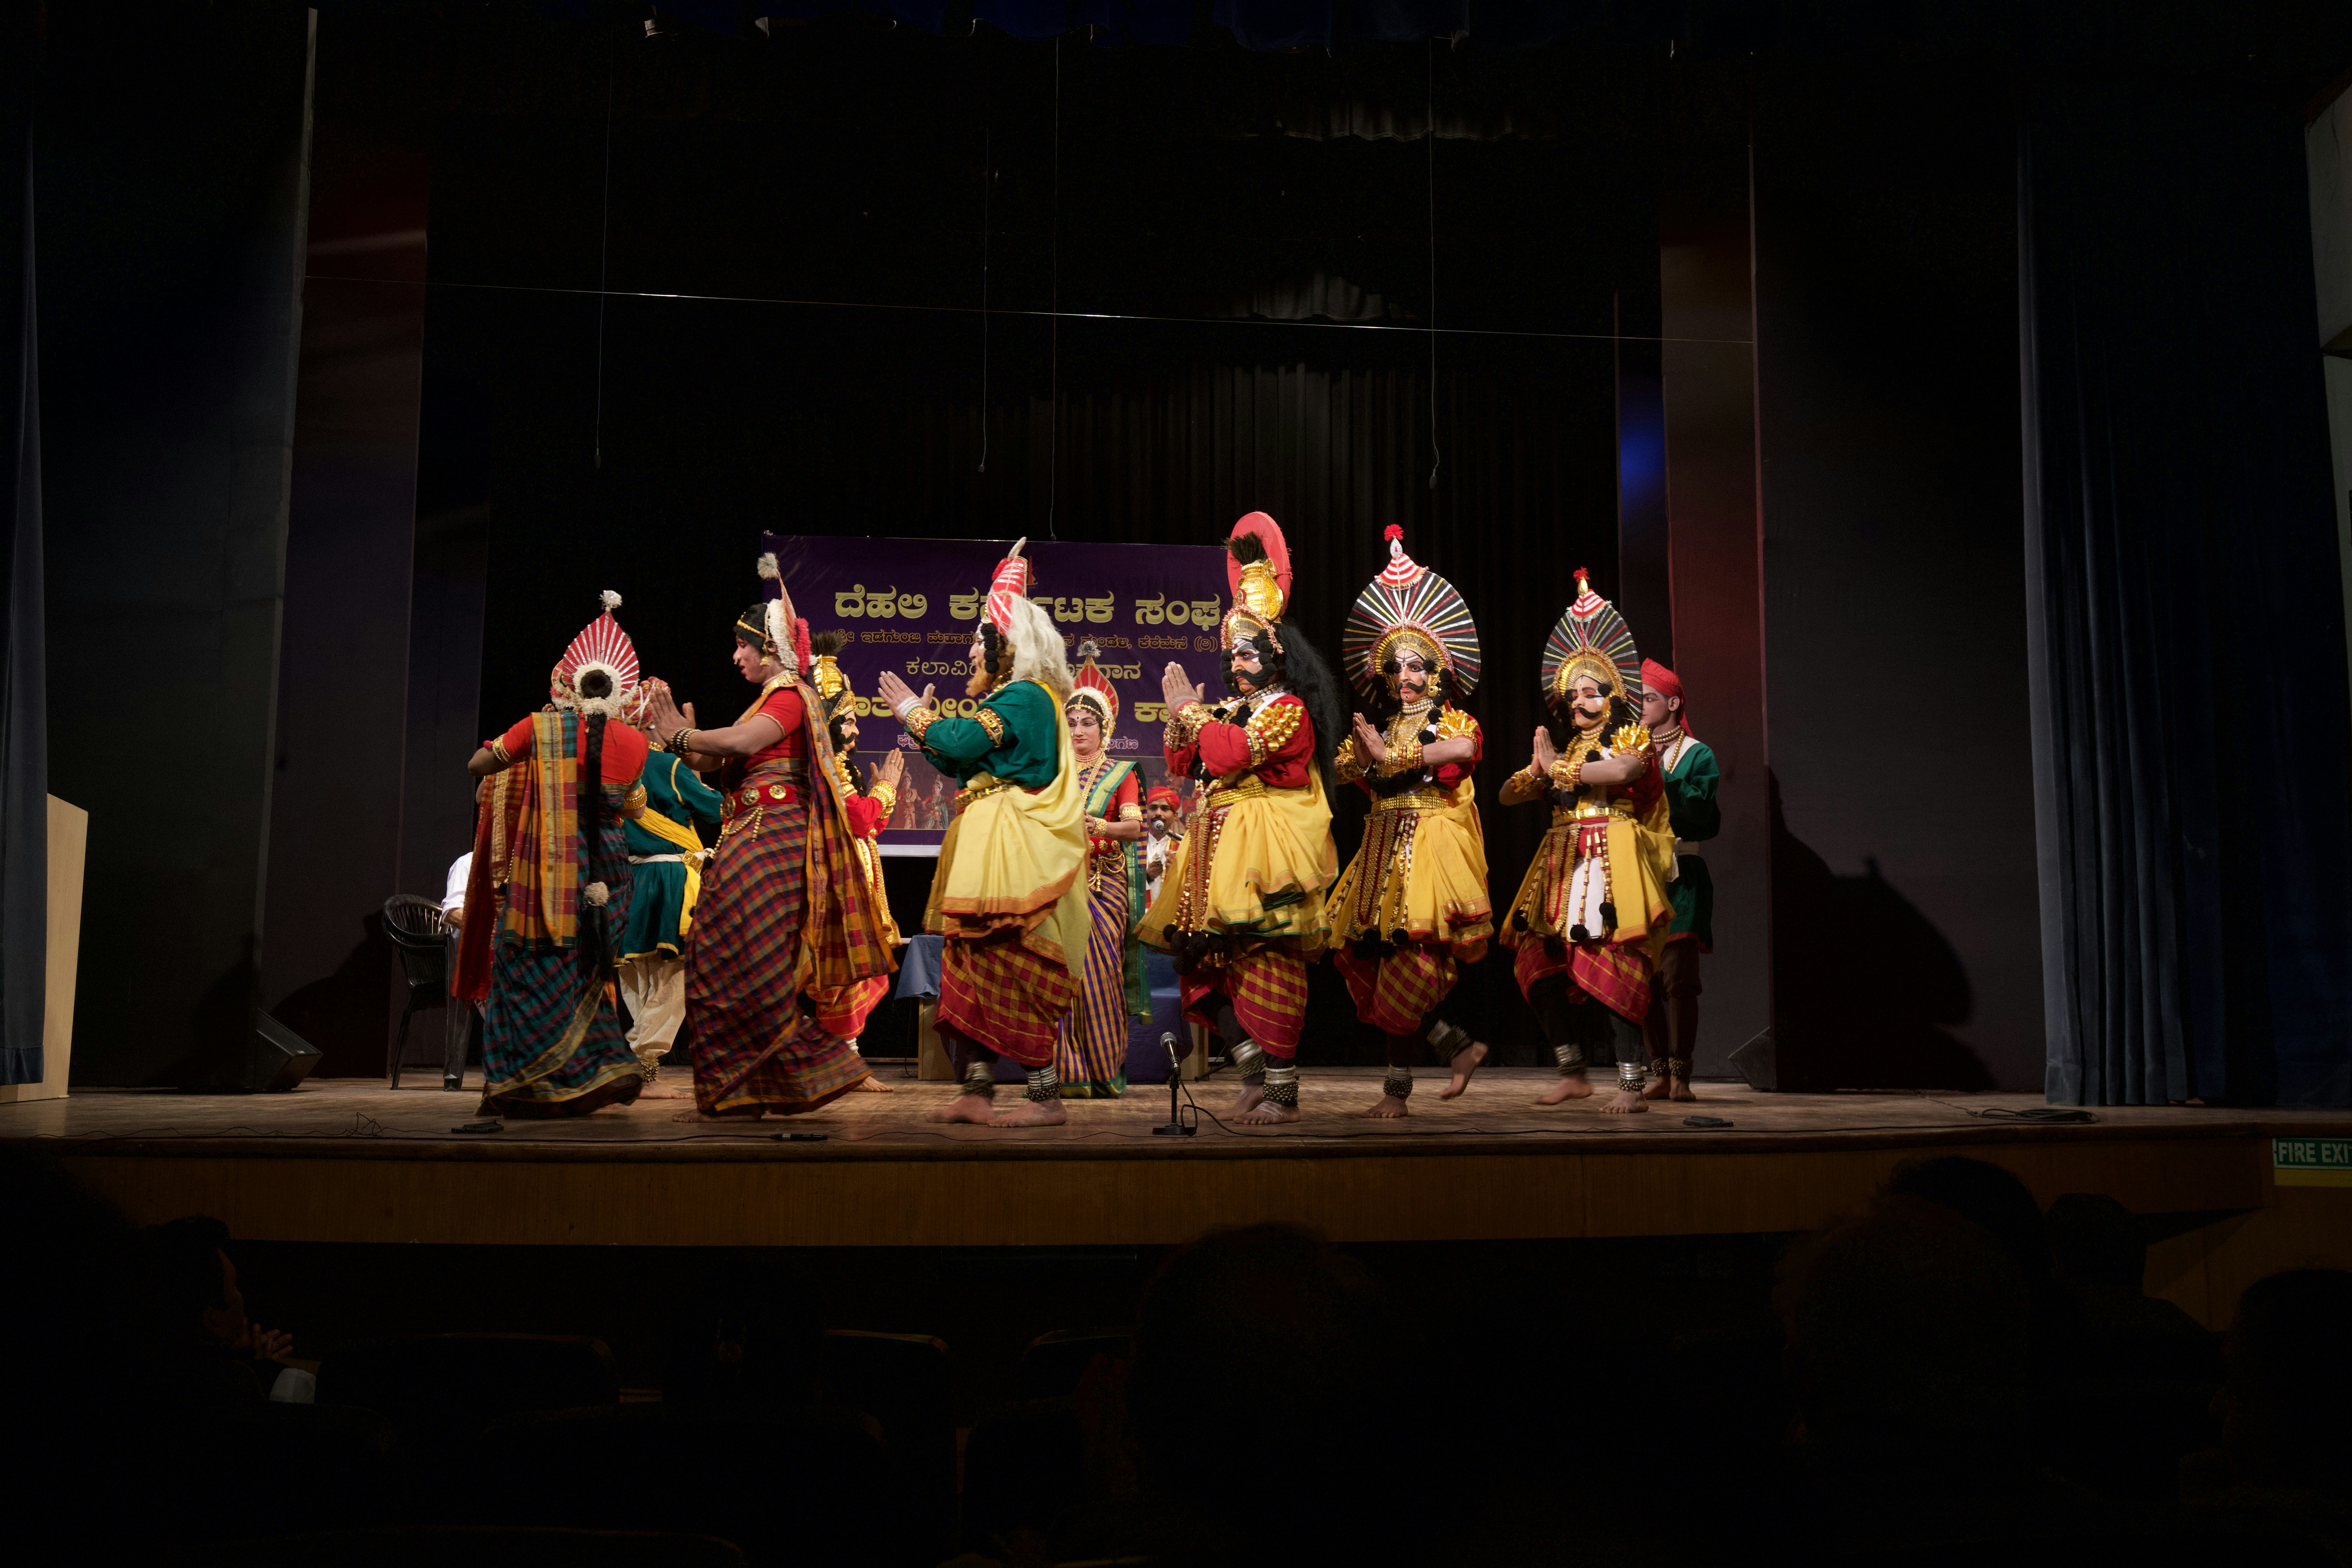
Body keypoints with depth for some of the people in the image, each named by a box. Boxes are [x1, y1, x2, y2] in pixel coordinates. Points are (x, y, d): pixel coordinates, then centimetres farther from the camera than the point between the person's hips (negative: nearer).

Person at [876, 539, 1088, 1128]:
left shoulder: (1023, 696, -12)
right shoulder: (1011, 698, 20)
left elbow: (960, 745, -17)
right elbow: (964, 762, 23)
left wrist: (915, 713, -1)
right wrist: (926, 720, 20)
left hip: (1015, 851, -11)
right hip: (988, 847, 11)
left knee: (1011, 969, -10)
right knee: (975, 964, 9)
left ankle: (1046, 1095, -5)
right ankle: (977, 1090, 13)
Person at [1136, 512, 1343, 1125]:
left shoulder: (1289, 708, -5)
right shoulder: (1233, 707, 19)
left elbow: (1232, 755, -18)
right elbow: (1184, 765, 19)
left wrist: (1193, 711, -6)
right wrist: (1181, 714, 6)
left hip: (1264, 847, -8)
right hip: (1220, 846, 9)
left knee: (1268, 960, -9)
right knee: (1208, 959, 4)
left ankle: (1283, 1090, -5)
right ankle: (1255, 1069, 11)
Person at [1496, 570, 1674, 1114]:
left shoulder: (1629, 736, 4)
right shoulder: (1560, 746, 22)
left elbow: (1623, 770, -20)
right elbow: (1508, 794, 19)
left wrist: (1561, 768, -9)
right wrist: (1538, 769, -2)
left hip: (1611, 860, -6)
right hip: (1562, 865, 6)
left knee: (1610, 970, -14)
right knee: (1541, 970, 0)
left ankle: (1632, 1086, -10)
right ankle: (1572, 1075, 13)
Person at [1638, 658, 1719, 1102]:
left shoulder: (1697, 754, 3)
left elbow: (1702, 812, -10)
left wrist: (1660, 777, -16)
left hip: (1678, 873, -4)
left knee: (1677, 976, -11)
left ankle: (1680, 1076, -8)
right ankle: (1660, 1074, 7)